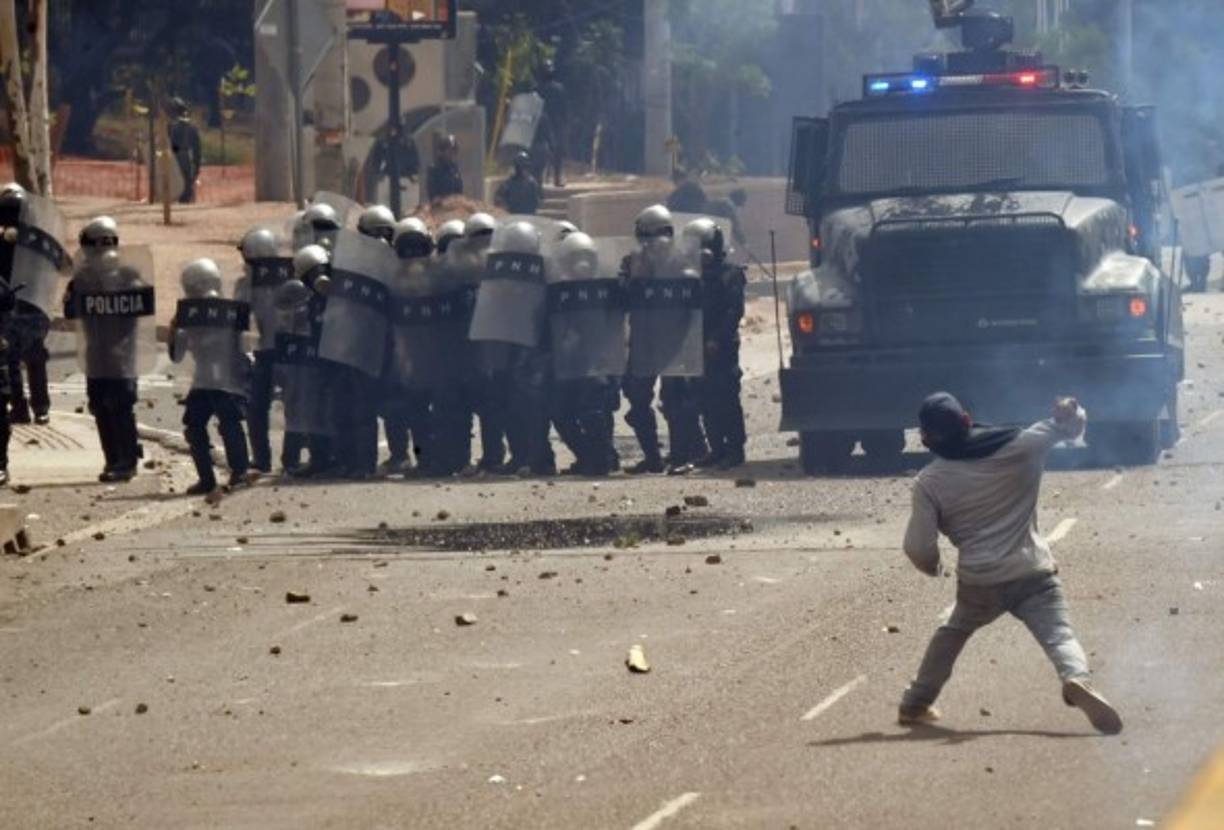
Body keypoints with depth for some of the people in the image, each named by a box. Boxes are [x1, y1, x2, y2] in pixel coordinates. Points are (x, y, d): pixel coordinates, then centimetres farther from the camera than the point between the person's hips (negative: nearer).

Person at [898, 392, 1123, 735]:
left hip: (979, 582, 1)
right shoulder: (1018, 448, 1)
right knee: (1059, 634, -10)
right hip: (1033, 574, -1)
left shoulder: (930, 482, -1)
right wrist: (1070, 413, 31)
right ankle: (1075, 678, -43)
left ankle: (915, 705, 32)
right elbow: (1067, 426, 12)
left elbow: (919, 548, 0)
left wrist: (932, 567, 19)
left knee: (953, 632, 27)